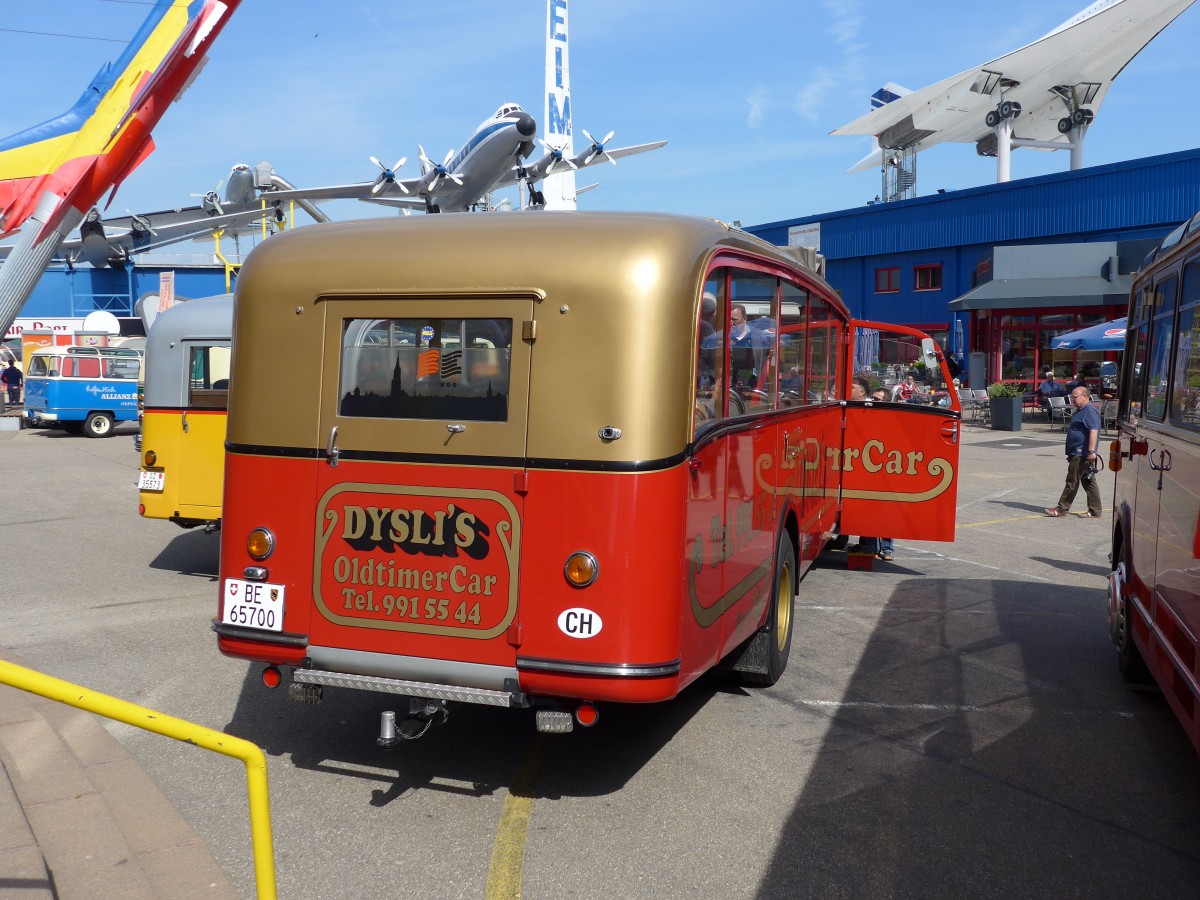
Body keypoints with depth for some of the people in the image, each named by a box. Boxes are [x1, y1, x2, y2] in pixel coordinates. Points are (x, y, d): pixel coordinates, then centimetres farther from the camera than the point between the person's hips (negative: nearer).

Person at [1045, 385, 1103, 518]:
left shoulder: (1089, 411, -15)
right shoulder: (1081, 411, 18)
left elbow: (1094, 431, -24)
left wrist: (1091, 451, -29)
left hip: (1081, 454, -11)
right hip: (1077, 453, 11)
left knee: (1072, 481, -5)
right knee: (1088, 482, 10)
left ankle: (1062, 509, -1)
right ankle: (1095, 510, 13)